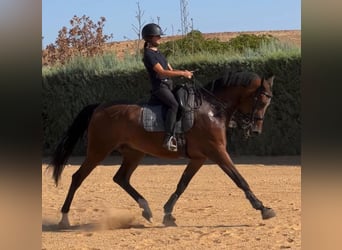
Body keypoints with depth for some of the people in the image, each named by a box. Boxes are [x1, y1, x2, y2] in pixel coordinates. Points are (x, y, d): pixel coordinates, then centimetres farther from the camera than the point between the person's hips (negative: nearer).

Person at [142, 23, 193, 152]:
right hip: (159, 87, -10)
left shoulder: (158, 53, 21)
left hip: (168, 85, 10)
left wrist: (184, 73, 2)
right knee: (174, 105, -31)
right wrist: (182, 73, -19)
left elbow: (170, 70, 21)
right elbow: (162, 72, -20)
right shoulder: (149, 54, -10)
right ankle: (169, 138, -37)